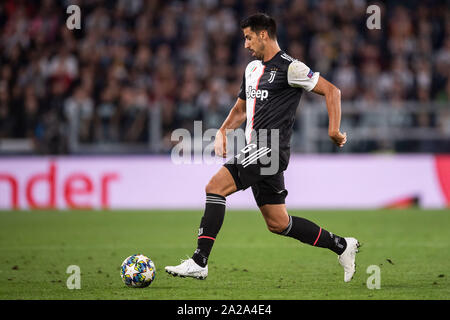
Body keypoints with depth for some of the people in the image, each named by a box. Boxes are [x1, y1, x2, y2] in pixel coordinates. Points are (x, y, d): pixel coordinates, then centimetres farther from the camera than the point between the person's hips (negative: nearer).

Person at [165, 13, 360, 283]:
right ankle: (341, 246, 22)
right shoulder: (252, 69, 20)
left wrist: (334, 130, -14)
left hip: (269, 149, -9)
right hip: (256, 151, 9)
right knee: (278, 223, 11)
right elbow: (241, 109, 29)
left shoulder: (289, 67, -7)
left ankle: (200, 262, -21)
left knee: (215, 187, -19)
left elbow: (332, 91, -6)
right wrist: (223, 131, 9)